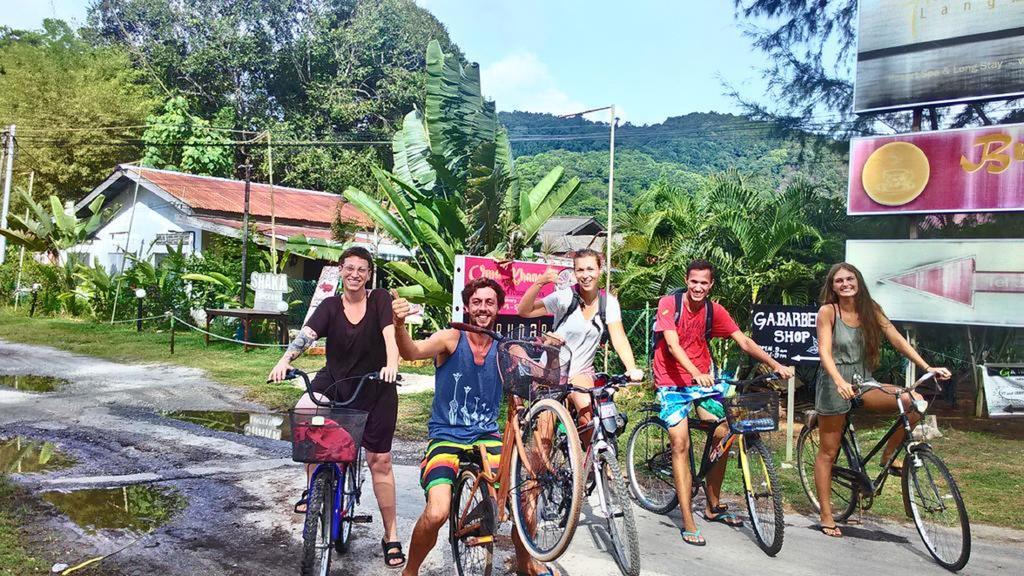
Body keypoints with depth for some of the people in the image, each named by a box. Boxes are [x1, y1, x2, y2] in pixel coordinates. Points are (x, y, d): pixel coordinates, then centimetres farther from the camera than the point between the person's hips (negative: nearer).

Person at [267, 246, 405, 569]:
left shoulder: (380, 300, -7)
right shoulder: (330, 306, -3)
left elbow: (390, 333, -22)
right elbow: (306, 334, -17)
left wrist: (391, 364, -41)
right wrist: (285, 360, -36)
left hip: (375, 390, -2)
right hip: (334, 382, 2)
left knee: (379, 461, 2)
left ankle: (391, 536, 16)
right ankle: (313, 486, -7)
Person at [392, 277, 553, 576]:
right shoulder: (452, 339, -9)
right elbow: (413, 352, -26)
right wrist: (399, 325, -48)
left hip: (486, 437, 3)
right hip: (446, 437, -3)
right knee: (436, 514, -22)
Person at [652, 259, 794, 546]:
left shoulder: (715, 311, -1)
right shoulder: (669, 303, -13)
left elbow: (744, 342, -3)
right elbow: (673, 345, -23)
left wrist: (776, 365, -15)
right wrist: (696, 373, -37)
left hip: (703, 379, 4)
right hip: (672, 382, -4)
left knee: (722, 436, -3)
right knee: (680, 444, -13)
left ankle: (713, 506, 18)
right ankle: (688, 523, -10)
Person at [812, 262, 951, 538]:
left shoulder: (870, 309, 3)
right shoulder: (828, 311, -10)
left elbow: (897, 339, -1)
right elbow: (824, 351, -19)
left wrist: (927, 367, -12)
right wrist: (840, 382, -35)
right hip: (834, 384, -4)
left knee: (914, 401, -18)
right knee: (828, 451, 1)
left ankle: (888, 456, 3)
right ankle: (826, 517, 12)